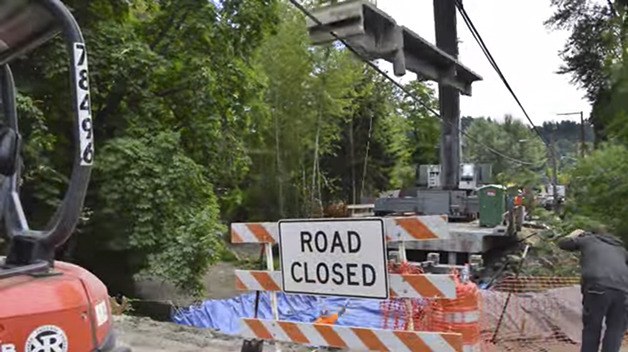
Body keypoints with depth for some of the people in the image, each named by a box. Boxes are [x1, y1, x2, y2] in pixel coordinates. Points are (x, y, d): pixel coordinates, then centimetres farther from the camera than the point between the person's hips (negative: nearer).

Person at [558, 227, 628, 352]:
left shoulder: (588, 239, 23)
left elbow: (562, 243, 31)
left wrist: (574, 235, 48)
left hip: (597, 288, -2)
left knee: (592, 329, 12)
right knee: (615, 331, 12)